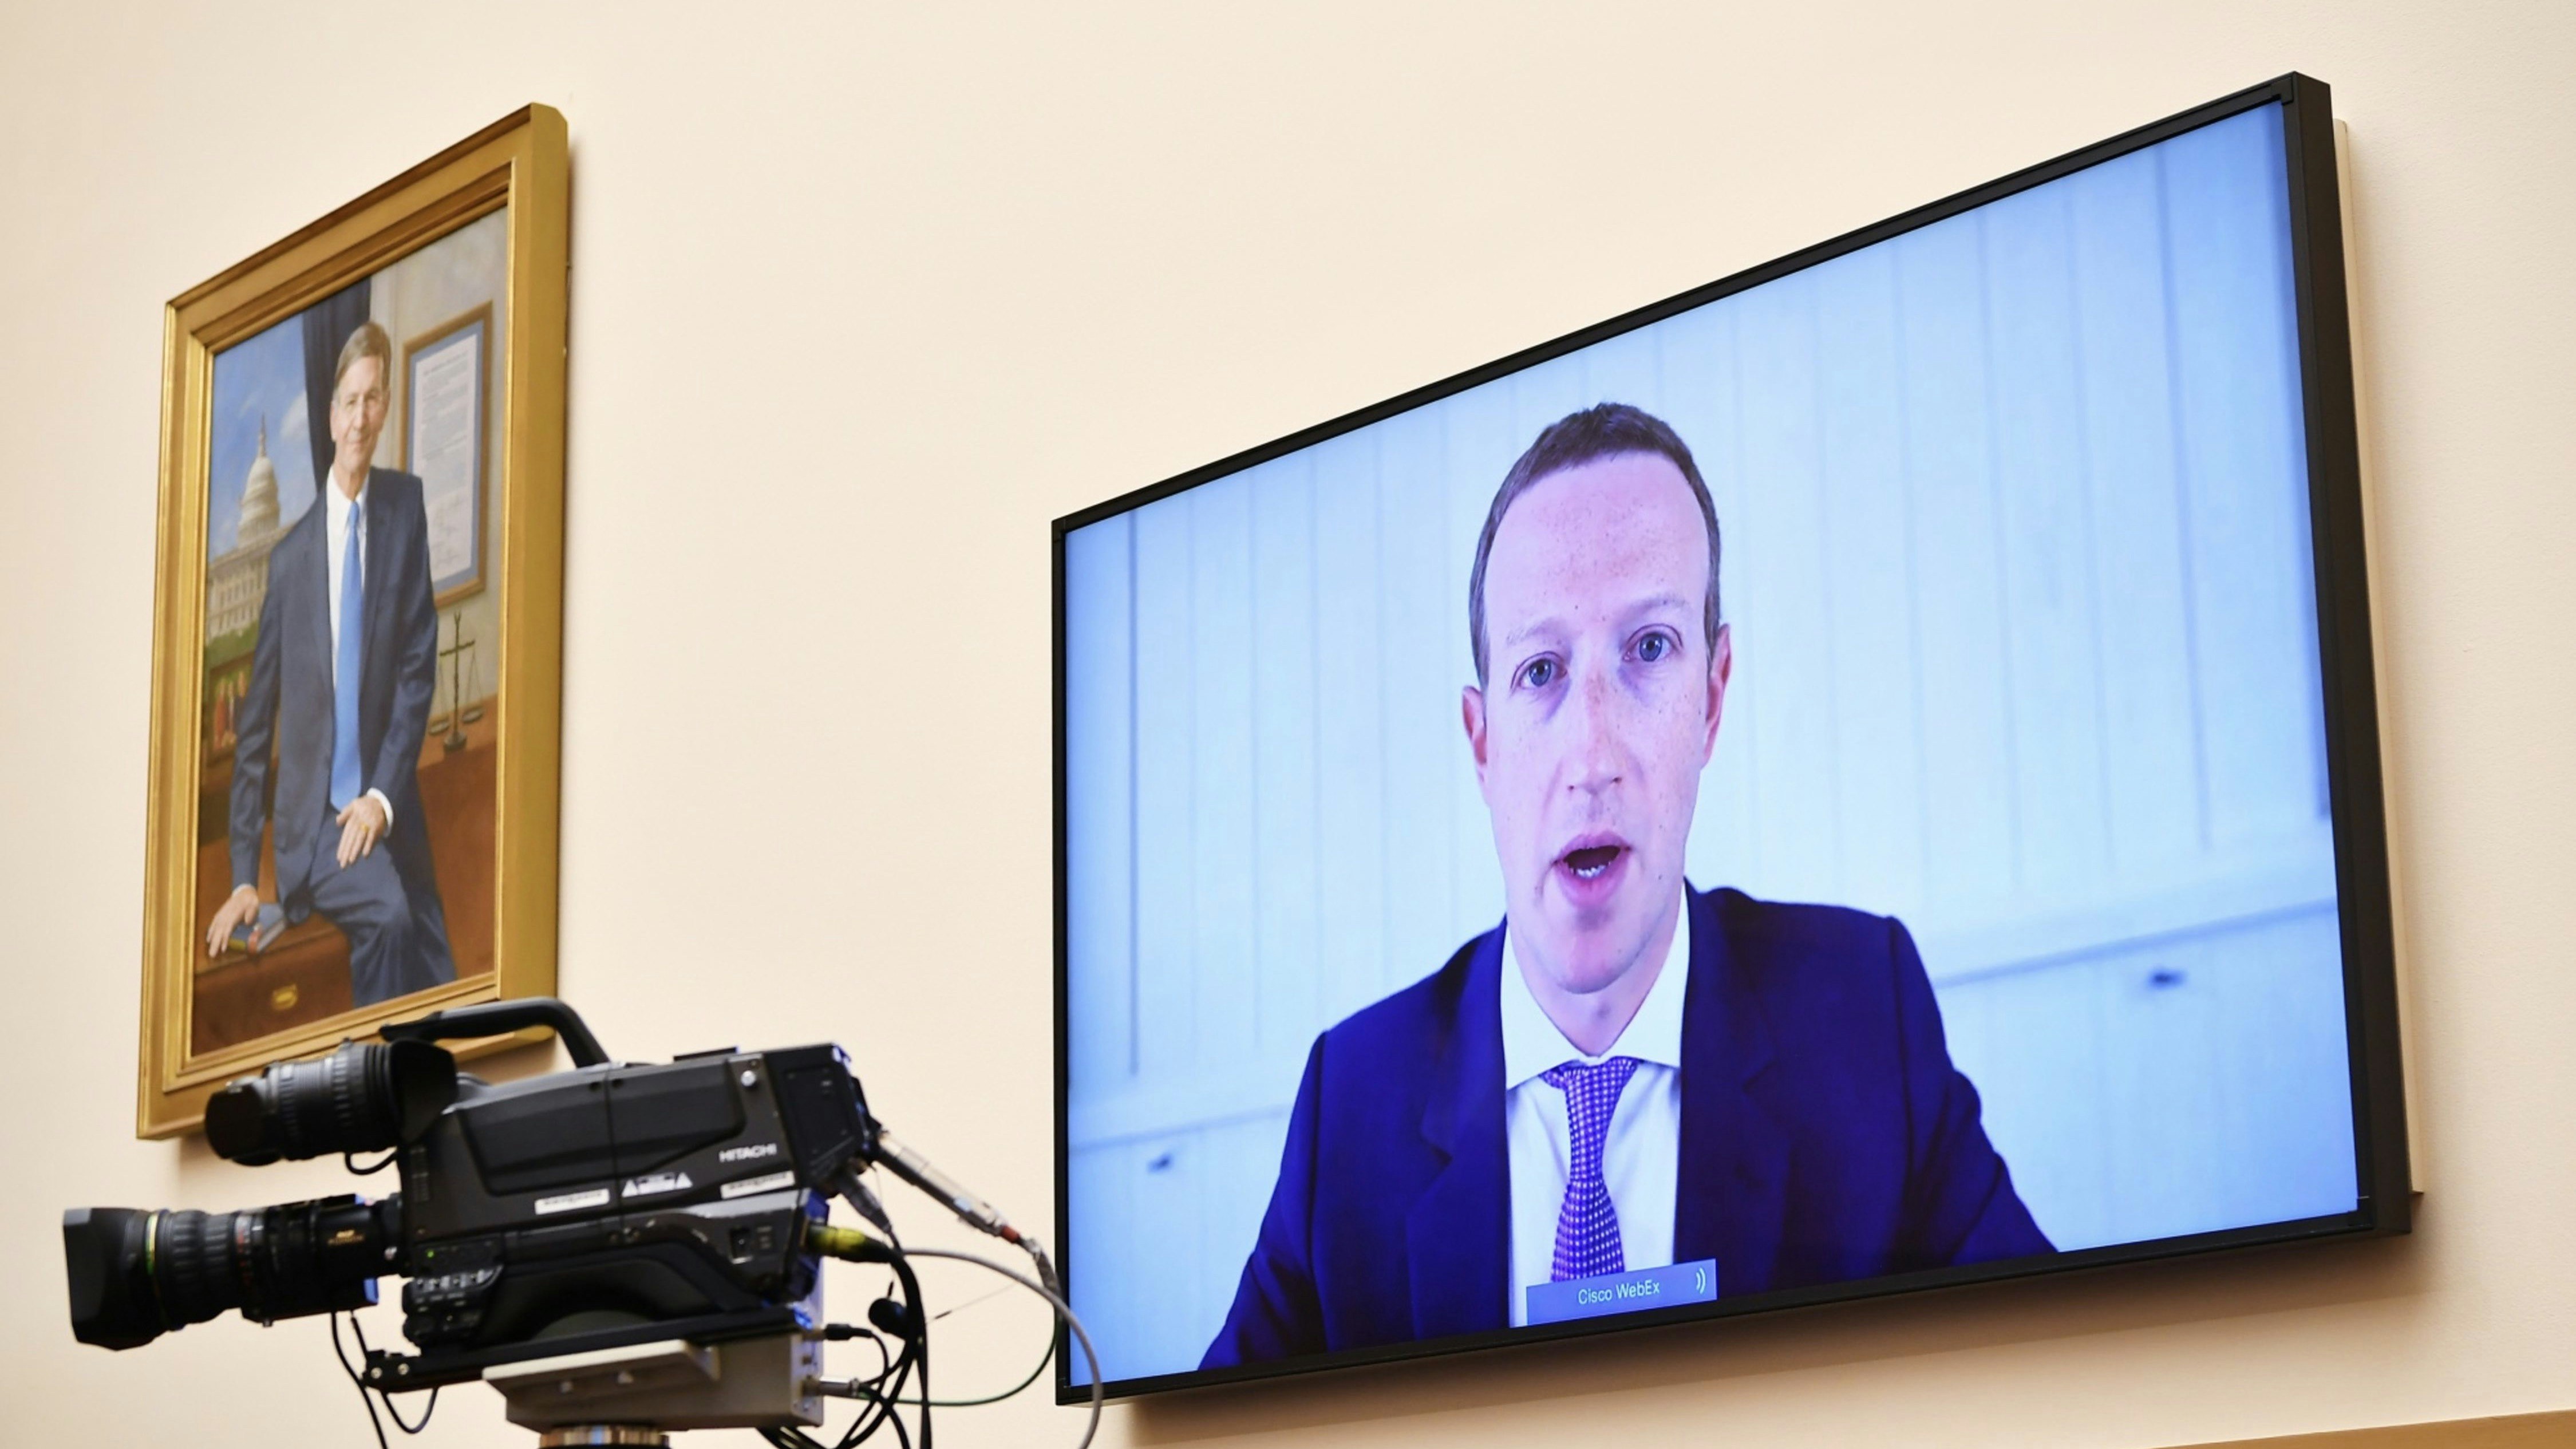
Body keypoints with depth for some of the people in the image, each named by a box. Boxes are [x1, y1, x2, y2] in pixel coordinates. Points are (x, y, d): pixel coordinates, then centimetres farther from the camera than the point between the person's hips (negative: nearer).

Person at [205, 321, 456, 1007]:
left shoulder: (406, 506, 3)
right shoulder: (290, 553, 2)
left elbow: (420, 667, 0)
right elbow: (255, 724, 6)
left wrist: (384, 797, -12)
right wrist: (244, 877, 1)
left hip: (388, 815, 2)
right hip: (310, 821, -1)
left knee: (442, 991, -11)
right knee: (388, 913, -29)